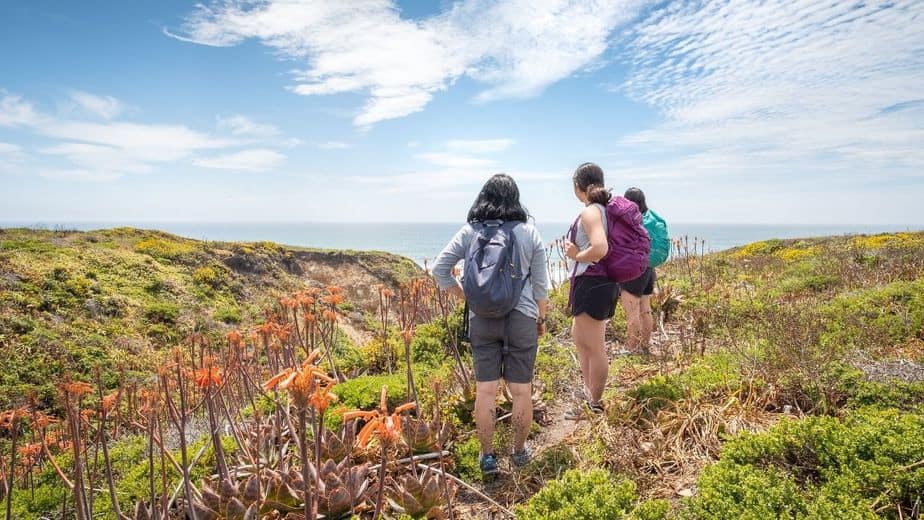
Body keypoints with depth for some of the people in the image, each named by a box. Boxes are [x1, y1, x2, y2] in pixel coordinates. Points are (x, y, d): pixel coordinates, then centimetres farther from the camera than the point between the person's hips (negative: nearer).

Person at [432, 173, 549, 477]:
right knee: (521, 390, 11)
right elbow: (540, 284, 1)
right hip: (521, 318, -1)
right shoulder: (528, 233, -2)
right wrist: (542, 318, 14)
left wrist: (462, 294, 11)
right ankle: (519, 452, 26)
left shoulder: (469, 232, 0)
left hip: (481, 319, 1)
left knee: (485, 390, 9)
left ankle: (487, 456, 19)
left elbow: (439, 269, -1)